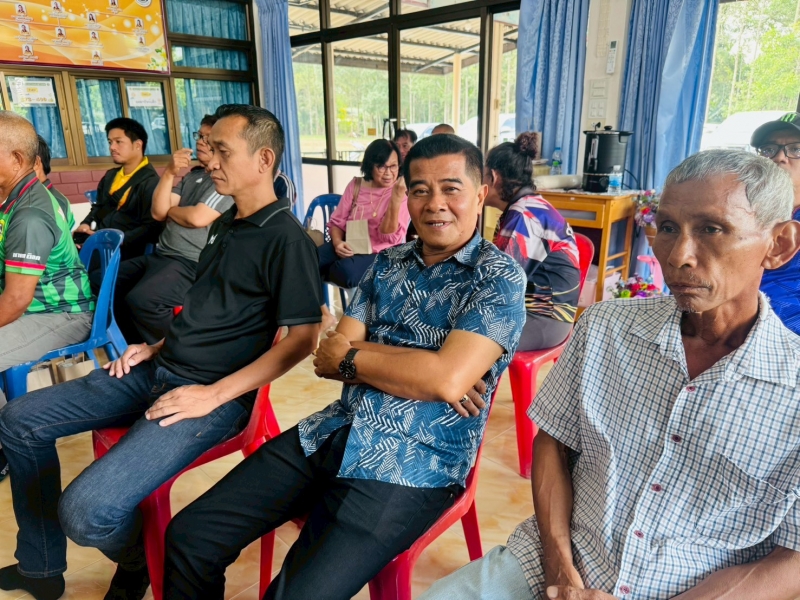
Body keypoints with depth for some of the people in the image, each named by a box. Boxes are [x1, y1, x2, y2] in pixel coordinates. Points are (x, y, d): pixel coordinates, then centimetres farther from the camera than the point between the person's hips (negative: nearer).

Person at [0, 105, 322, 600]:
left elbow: (303, 339, -19)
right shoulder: (225, 225, 14)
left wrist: (214, 394, -21)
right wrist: (157, 347, 8)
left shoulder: (286, 238, -13)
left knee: (86, 511, -22)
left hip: (213, 394, -9)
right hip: (160, 370, 9)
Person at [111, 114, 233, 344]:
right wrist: (169, 173, -3)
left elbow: (197, 218, -19)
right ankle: (141, 348, 18)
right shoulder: (193, 174, 18)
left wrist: (170, 210, 3)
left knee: (140, 299, -31)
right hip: (160, 255, 10)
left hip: (193, 264, -10)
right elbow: (158, 212, 10)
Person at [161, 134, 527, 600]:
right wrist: (423, 366, -12)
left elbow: (447, 380, -20)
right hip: (334, 433, 6)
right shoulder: (388, 264, 11)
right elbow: (329, 357, 3)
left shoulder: (499, 277, -6)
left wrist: (349, 356, -6)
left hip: (414, 465, -5)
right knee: (189, 536, 1)